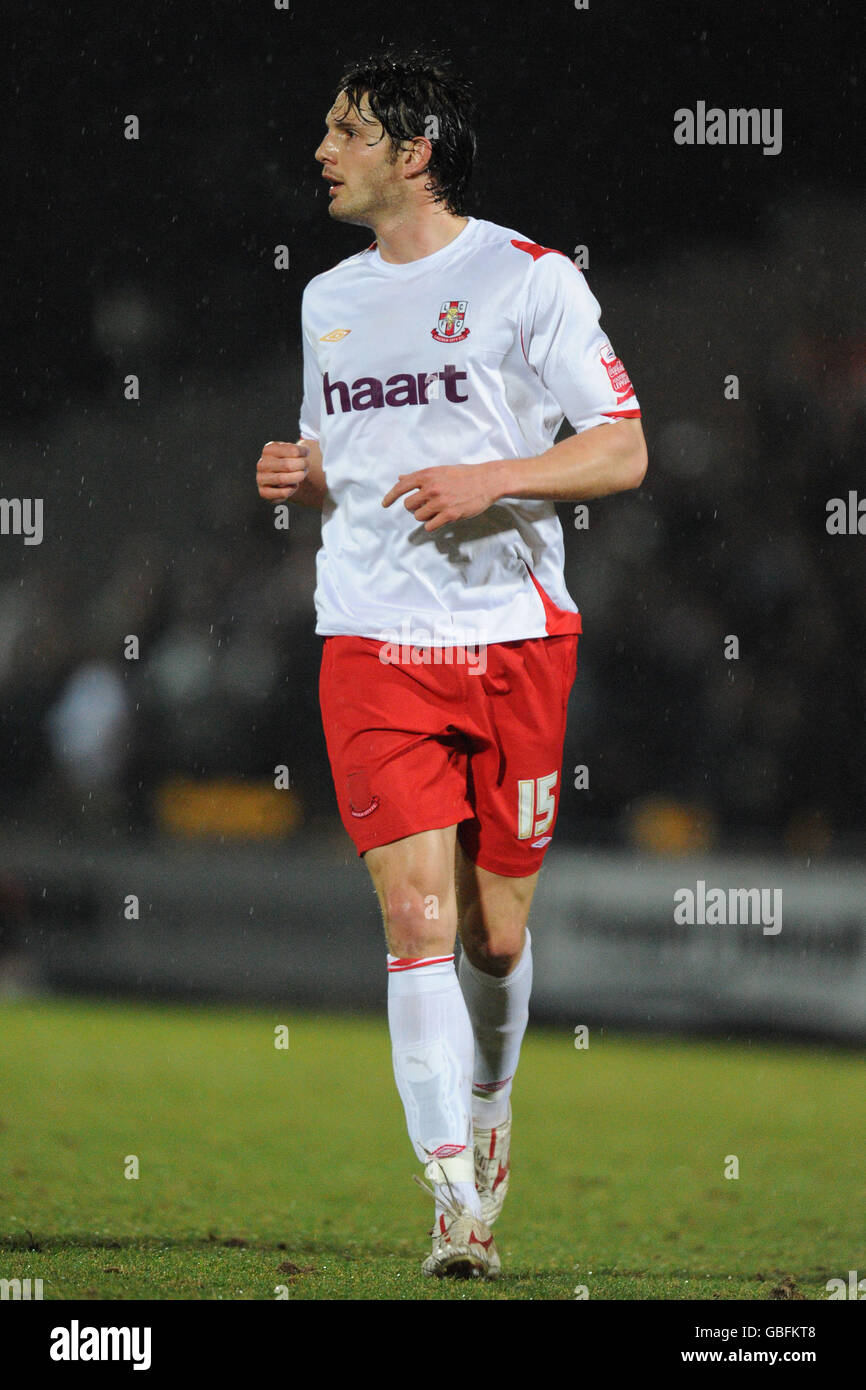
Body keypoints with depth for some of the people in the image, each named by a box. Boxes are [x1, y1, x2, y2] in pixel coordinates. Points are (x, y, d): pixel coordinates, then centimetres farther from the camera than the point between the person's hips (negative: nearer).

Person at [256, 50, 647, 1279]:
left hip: (514, 635, -3)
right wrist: (299, 478, 3)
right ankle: (456, 1205, -11)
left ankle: (488, 1106, 37)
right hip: (373, 645, 3)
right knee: (418, 914, -11)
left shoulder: (528, 280, -3)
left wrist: (490, 481, -18)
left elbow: (623, 451, -5)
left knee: (497, 931, 7)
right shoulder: (329, 300, 14)